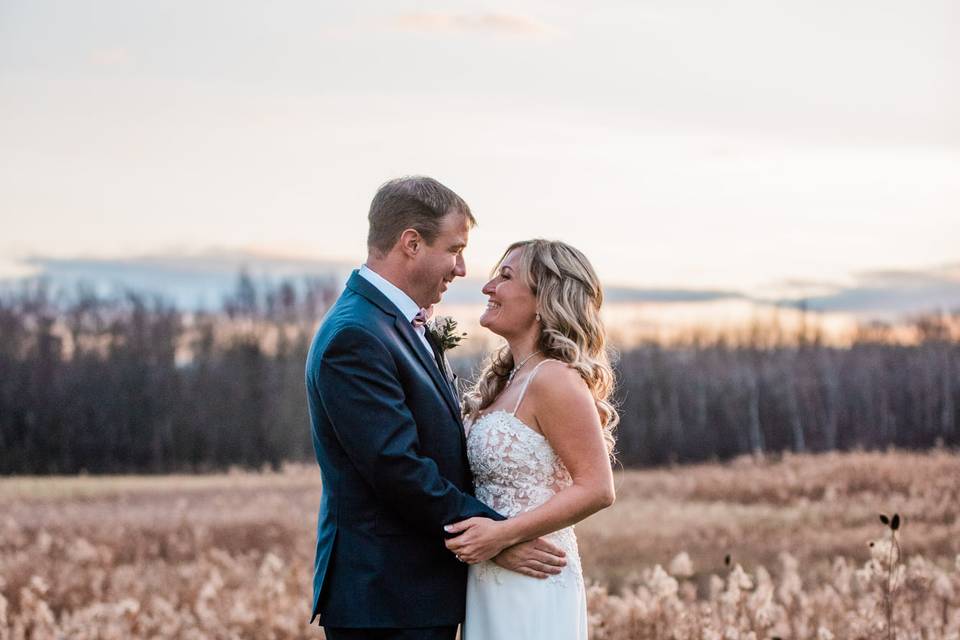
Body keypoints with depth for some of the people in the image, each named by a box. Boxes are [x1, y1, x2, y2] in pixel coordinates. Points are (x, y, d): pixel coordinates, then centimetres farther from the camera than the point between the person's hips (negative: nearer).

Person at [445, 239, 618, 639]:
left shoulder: (555, 378, -14)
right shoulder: (507, 380, 12)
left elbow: (597, 489, -18)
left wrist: (502, 535, -21)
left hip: (531, 587, -8)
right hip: (491, 586, 8)